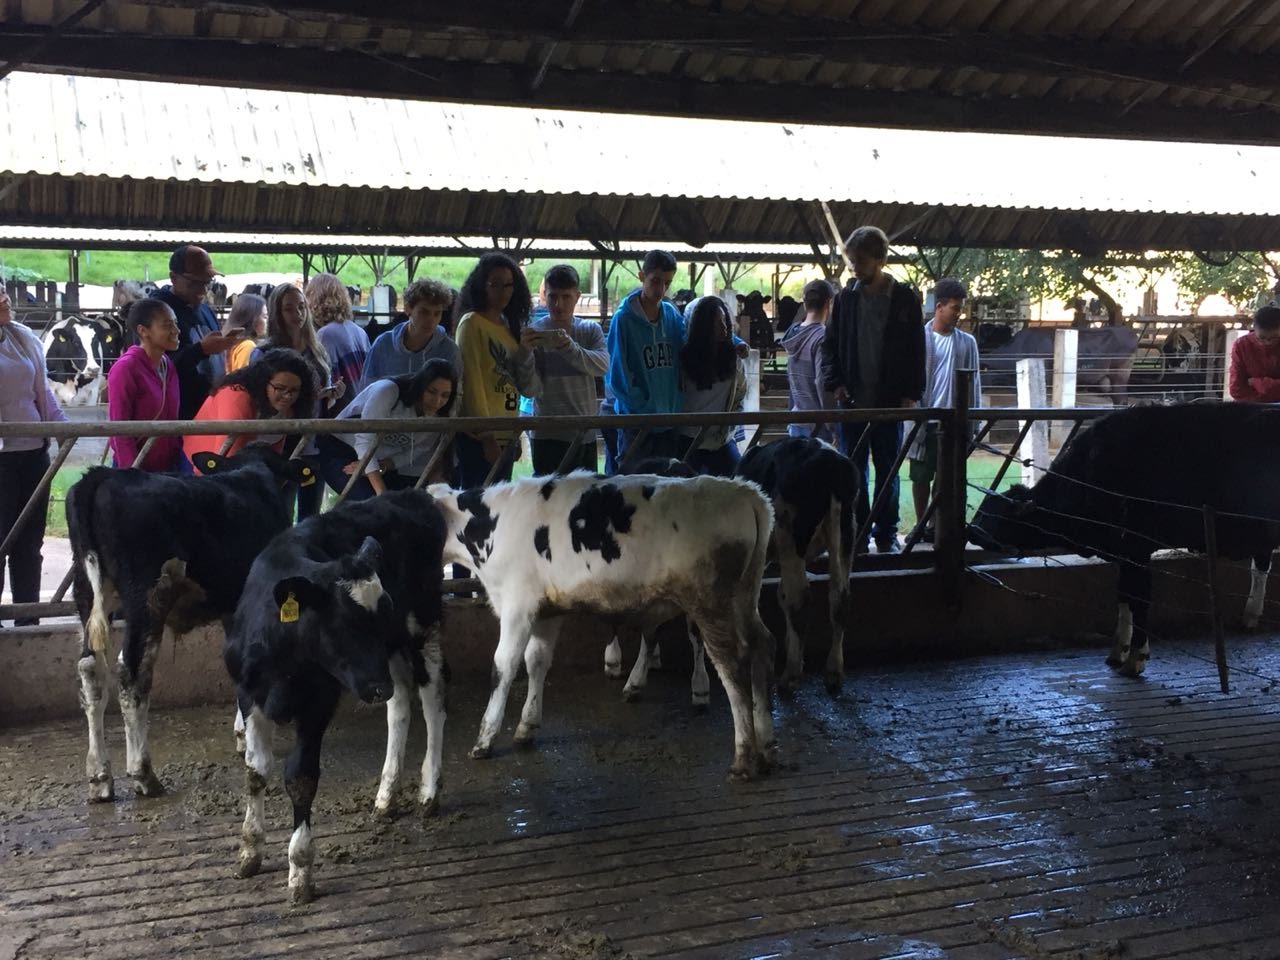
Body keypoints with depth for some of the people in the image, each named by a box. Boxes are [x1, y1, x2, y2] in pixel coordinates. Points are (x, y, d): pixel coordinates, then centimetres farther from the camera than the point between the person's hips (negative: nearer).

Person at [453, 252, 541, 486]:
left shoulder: (509, 325, 17)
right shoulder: (472, 323, -6)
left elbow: (529, 388, 15)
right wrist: (486, 435, -15)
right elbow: (471, 381, -12)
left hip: (505, 435, 8)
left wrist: (525, 351, -3)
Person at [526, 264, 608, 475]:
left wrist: (568, 346, -26)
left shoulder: (591, 330, 8)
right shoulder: (534, 332, -1)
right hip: (549, 436, -4)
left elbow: (602, 365, -12)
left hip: (586, 433, 4)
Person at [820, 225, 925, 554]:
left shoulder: (904, 299, -1)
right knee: (853, 470, 6)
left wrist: (910, 394, -6)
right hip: (852, 401, 2)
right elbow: (830, 344, 9)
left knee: (888, 470, 8)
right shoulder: (845, 298, 3)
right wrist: (835, 382, -5)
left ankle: (886, 534, 18)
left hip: (891, 402, -1)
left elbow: (916, 350, 1)